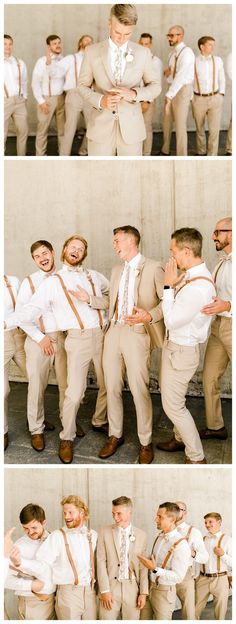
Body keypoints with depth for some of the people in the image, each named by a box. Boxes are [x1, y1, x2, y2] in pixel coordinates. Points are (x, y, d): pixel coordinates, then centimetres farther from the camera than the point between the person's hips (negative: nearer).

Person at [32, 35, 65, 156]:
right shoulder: (42, 61, -6)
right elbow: (35, 82, -7)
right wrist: (41, 101, -10)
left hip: (61, 98, 4)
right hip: (46, 98, -3)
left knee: (63, 128, 9)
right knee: (43, 130, 2)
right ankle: (40, 155, 11)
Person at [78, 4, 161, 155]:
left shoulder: (143, 53, 2)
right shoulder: (92, 51, 1)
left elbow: (156, 86, 7)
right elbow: (83, 86, 7)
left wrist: (134, 93, -15)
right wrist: (100, 100, -15)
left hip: (131, 128, 1)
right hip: (101, 128, 0)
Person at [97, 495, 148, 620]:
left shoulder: (141, 535, 3)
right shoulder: (105, 532, 0)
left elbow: (143, 566, 5)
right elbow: (101, 562, -3)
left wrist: (143, 592, 1)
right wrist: (105, 590, -8)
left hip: (132, 588, 1)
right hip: (110, 586, -1)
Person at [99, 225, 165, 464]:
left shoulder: (153, 268, -4)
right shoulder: (117, 269, 18)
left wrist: (150, 316, -24)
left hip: (137, 334, -6)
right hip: (114, 331, 6)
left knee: (139, 390, -3)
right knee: (112, 387, 10)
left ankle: (145, 442, 14)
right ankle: (115, 436, 26)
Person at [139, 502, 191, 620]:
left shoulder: (181, 544, -20)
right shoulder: (159, 537, 3)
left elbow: (178, 576, -21)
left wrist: (155, 569, -26)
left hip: (164, 591, -6)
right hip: (149, 587, 6)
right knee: (144, 619, 13)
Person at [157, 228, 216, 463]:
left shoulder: (199, 286, -29)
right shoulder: (191, 275, 1)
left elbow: (171, 320, -24)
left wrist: (169, 285, -19)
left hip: (181, 351, -9)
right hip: (174, 345, 9)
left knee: (173, 405, 2)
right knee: (171, 398, 23)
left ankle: (196, 457, 16)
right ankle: (180, 438, 43)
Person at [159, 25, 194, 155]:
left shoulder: (186, 52, -17)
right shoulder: (172, 52, 11)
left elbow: (180, 76, -27)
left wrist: (169, 96, -34)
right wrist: (166, 72, -8)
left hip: (183, 90, -8)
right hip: (172, 89, 8)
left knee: (180, 126, -8)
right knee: (167, 123, 16)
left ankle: (182, 156, 0)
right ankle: (165, 151, 32)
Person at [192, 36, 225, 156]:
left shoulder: (218, 60, 5)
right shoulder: (194, 62, -2)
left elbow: (222, 79, 10)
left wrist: (221, 95, 3)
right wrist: (190, 97, 2)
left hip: (215, 99, 1)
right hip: (199, 99, 0)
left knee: (214, 129, -6)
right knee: (200, 129, 12)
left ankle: (212, 155, 1)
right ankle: (201, 152, 29)